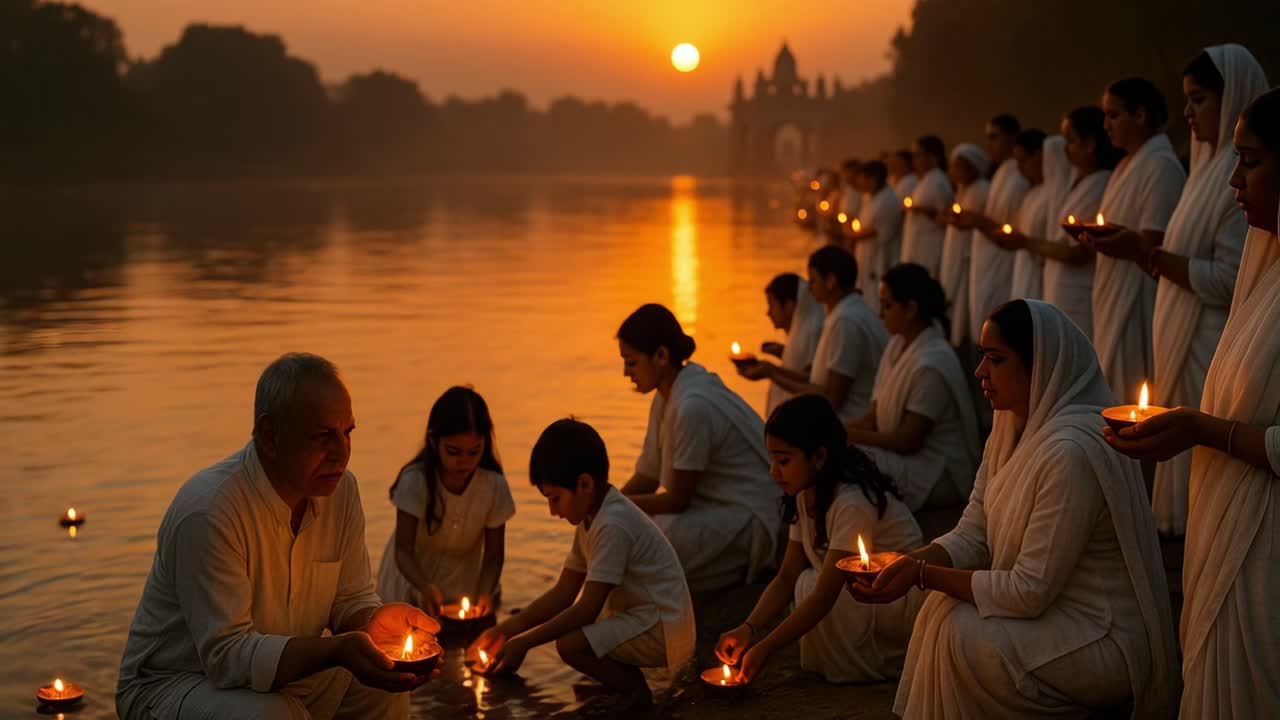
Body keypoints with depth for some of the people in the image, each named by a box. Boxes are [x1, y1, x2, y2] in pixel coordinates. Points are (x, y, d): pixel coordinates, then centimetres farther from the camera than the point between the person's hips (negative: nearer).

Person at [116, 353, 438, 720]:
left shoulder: (341, 489, -5)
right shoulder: (208, 510, -29)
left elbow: (351, 599, 5)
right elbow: (227, 655, -29)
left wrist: (375, 621, -20)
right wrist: (337, 649, -41)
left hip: (280, 674, 7)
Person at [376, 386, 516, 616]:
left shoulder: (494, 486, -19)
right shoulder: (414, 481, -24)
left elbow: (494, 554, -11)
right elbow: (404, 550, -23)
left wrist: (486, 592, -31)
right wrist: (425, 587, -43)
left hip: (463, 584, 2)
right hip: (414, 575, -1)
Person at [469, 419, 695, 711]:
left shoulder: (613, 524, -23)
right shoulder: (591, 518, 7)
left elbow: (588, 608, -24)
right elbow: (564, 592, 10)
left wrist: (524, 642, -19)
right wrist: (506, 630, 4)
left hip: (661, 630, -11)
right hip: (637, 615, 11)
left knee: (570, 645, -26)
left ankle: (639, 696, -6)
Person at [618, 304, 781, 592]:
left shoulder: (694, 406, -24)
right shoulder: (667, 396, 5)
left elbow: (677, 500, -18)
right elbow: (647, 478, 7)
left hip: (748, 524, -9)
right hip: (716, 510, 9)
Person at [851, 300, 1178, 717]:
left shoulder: (1071, 450, -26)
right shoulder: (1013, 427, 3)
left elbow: (1030, 593, -24)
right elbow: (971, 536, 4)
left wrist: (923, 574, -22)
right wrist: (910, 564, -14)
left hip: (1106, 637, -9)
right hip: (1057, 610, 9)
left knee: (960, 633, -21)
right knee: (942, 607, -4)